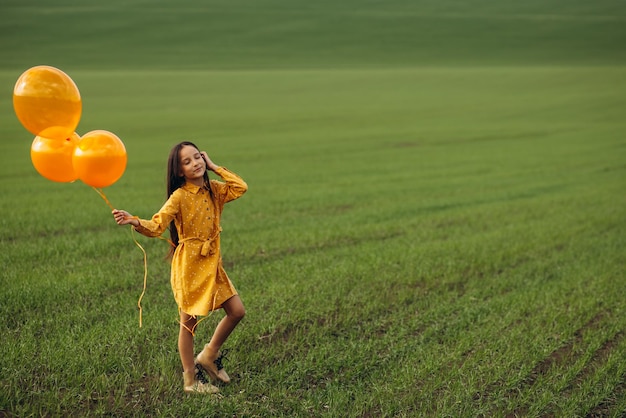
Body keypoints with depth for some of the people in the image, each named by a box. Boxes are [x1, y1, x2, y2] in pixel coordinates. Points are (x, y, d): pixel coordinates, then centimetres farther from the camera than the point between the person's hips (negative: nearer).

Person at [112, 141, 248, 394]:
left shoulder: (214, 190, 5)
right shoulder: (179, 196, -14)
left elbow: (241, 187, -7)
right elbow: (157, 226, -22)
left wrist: (214, 167, -3)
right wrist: (135, 222, -42)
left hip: (212, 262, 6)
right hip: (189, 263, -6)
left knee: (237, 311, 7)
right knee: (189, 322, 4)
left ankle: (209, 355, 27)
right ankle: (190, 380, 18)